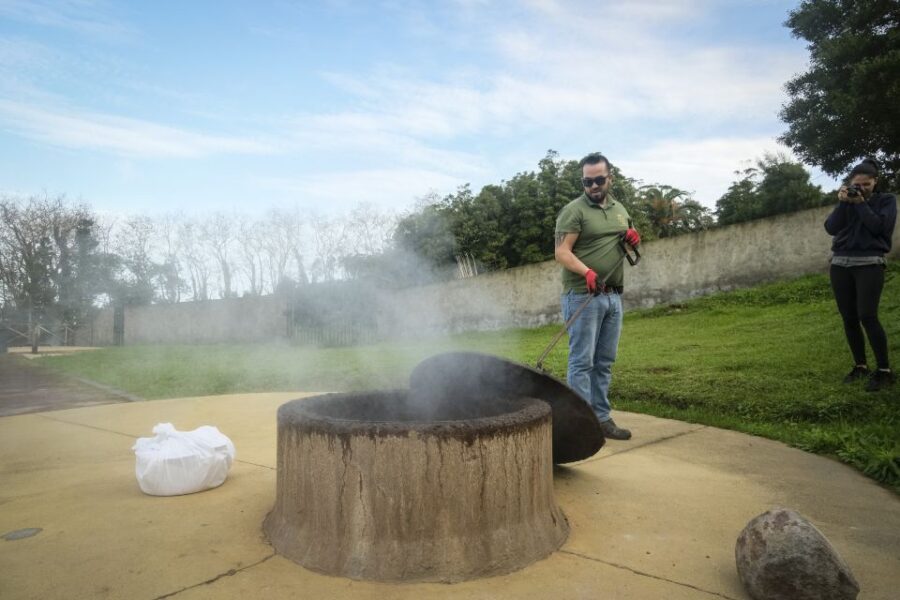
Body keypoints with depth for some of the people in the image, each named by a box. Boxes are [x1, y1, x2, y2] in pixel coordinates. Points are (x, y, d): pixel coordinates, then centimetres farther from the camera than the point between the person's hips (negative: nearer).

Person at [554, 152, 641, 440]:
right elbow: (562, 253, -13)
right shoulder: (574, 210, -6)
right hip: (583, 296, -7)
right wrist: (587, 272, -29)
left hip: (613, 296, 7)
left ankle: (601, 418, 19)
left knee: (604, 362, 11)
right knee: (582, 362, -4)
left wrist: (633, 238, 4)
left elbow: (627, 241, 28)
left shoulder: (619, 209, 17)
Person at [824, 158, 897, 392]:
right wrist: (842, 203, -9)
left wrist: (861, 204, -9)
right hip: (840, 264, 4)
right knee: (849, 318, 3)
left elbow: (880, 227, -10)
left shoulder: (886, 200, 6)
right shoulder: (846, 201, 14)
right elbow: (831, 228, 0)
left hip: (869, 264, -4)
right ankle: (860, 366, 14)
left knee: (867, 316, -15)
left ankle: (885, 370, -6)